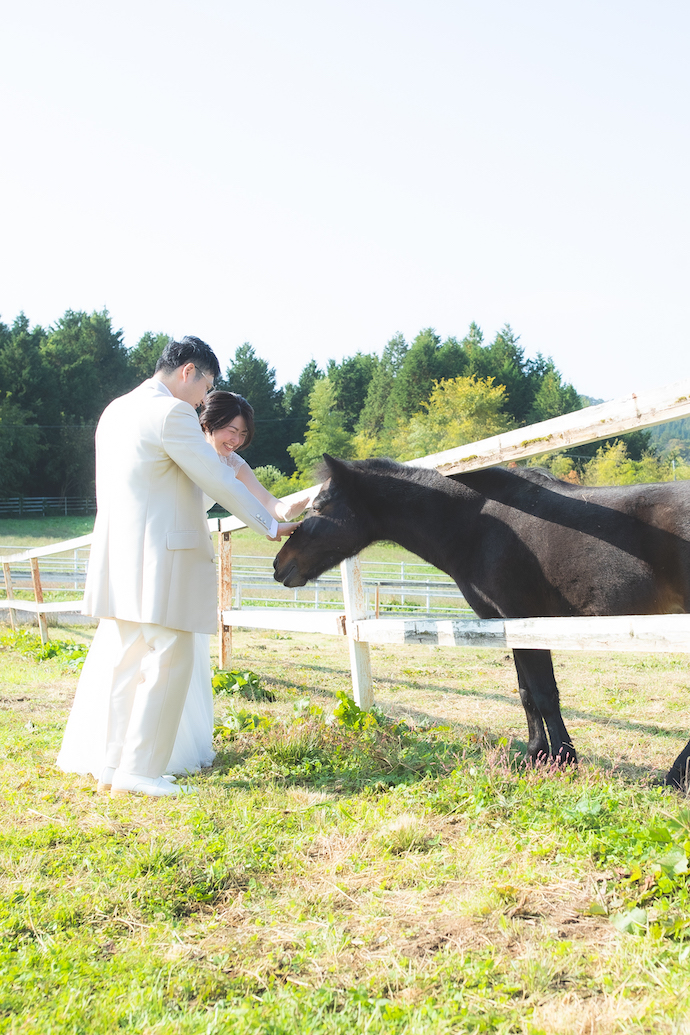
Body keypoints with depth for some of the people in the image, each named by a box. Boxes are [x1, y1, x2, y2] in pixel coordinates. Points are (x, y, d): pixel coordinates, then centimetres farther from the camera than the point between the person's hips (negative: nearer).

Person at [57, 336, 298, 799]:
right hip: (162, 557, -10)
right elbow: (219, 481, -10)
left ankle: (116, 765, 20)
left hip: (123, 558, 10)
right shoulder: (172, 413, -13)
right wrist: (271, 526, -1)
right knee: (170, 661, -3)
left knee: (132, 660, 14)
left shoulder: (117, 410, 15)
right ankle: (139, 770, 0)